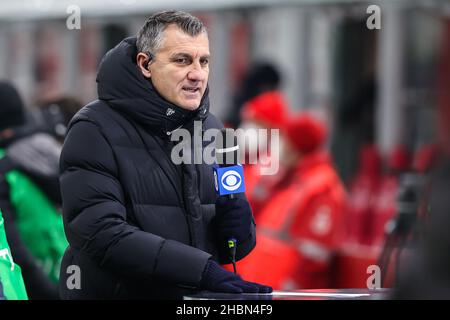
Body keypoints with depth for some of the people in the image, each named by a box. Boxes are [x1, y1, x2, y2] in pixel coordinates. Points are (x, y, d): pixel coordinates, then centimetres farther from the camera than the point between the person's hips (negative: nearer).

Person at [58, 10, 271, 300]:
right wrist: (203, 270, -24)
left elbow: (233, 249, 15)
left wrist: (238, 229, -7)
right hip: (118, 292, -5)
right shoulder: (96, 130, -6)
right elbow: (100, 234, -19)